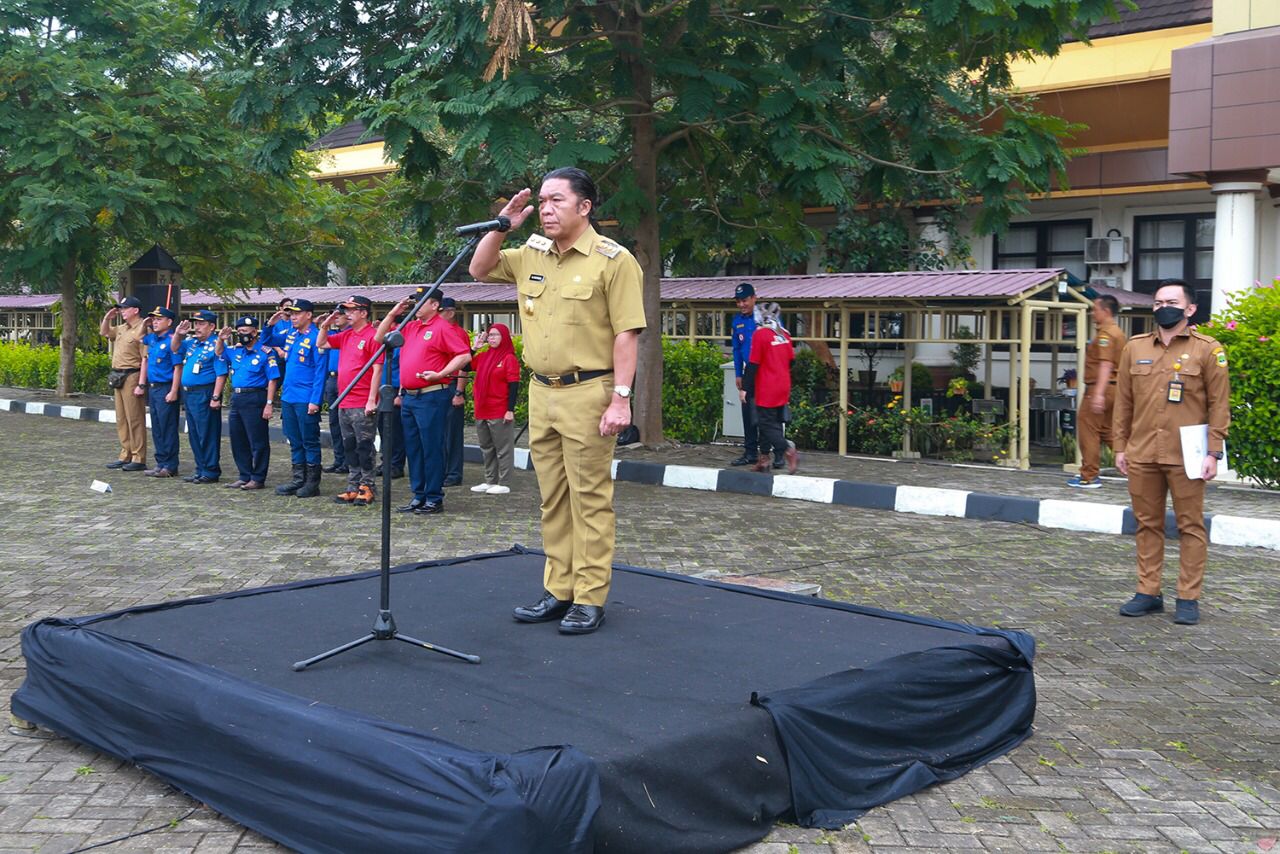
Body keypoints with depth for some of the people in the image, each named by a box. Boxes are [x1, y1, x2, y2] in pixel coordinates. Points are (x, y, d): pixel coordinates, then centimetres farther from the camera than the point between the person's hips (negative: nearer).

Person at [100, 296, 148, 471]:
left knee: (135, 420, -5)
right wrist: (108, 317, 14)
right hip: (118, 377, 10)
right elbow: (104, 332, 33)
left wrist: (142, 384, -23)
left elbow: (146, 359, -19)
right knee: (121, 420, 13)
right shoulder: (122, 328, 14)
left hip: (132, 377, -10)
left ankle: (138, 459, -1)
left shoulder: (141, 329, -14)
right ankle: (125, 456, 21)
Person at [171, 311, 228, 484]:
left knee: (208, 435, -4)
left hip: (205, 395, -9)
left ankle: (211, 471, 3)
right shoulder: (192, 343, 13)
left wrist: (215, 397, -22)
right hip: (189, 393, 9)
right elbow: (174, 348, 26)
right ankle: (200, 469, 22)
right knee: (194, 435, 14)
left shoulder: (216, 345, -12)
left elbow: (221, 374, -17)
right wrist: (178, 334, 6)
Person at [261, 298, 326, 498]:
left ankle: (312, 482, 7)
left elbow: (320, 371, -15)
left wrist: (315, 400, -19)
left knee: (310, 441, 0)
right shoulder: (290, 335, 11)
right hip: (288, 397, 8)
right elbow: (266, 341, 28)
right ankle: (298, 479, 21)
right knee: (294, 441, 13)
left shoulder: (315, 338, -12)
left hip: (306, 400, -8)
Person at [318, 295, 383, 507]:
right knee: (349, 447, 12)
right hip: (344, 403, 8)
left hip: (363, 405, -8)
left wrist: (372, 400, -18)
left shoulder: (372, 335, -10)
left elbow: (377, 369, -15)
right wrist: (325, 325, 7)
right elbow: (321, 343, 25)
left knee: (364, 447, -2)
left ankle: (367, 488, 5)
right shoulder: (346, 335, 14)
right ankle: (353, 488, 19)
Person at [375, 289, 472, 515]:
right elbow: (379, 338, 23)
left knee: (432, 448, -4)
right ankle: (419, 496, 20)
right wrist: (392, 314, 12)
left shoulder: (443, 328, -7)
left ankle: (434, 499, 2)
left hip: (431, 396, -8)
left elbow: (464, 355, -14)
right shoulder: (410, 327, 16)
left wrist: (441, 374, -21)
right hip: (408, 396, 8)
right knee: (412, 448, 12)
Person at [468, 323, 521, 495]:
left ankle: (504, 484, 2)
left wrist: (510, 410, -15)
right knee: (486, 448, 14)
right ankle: (490, 481, 23)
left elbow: (514, 386, -10)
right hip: (482, 411, 8)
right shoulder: (483, 356, 12)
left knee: (503, 448, -1)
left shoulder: (509, 358, -7)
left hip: (500, 413, -7)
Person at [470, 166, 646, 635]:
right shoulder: (530, 255, 12)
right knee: (553, 498, 12)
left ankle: (591, 599, 5)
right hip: (541, 392, 7)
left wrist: (621, 397, -17)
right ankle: (559, 591, 22)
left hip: (587, 393, -7)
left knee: (590, 498, -2)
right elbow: (480, 269, 22)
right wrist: (502, 225, 7)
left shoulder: (612, 260, -8)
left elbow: (626, 333, -11)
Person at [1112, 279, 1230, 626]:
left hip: (1185, 456, -3)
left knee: (1190, 526, 3)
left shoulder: (1207, 350, 0)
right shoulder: (1135, 348, 10)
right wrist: (1120, 446, 9)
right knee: (1148, 524, 9)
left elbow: (1219, 404, -2)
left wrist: (1213, 452, -7)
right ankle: (1148, 592, 18)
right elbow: (1123, 401, 13)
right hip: (1141, 455, 3)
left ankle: (1188, 598, 10)